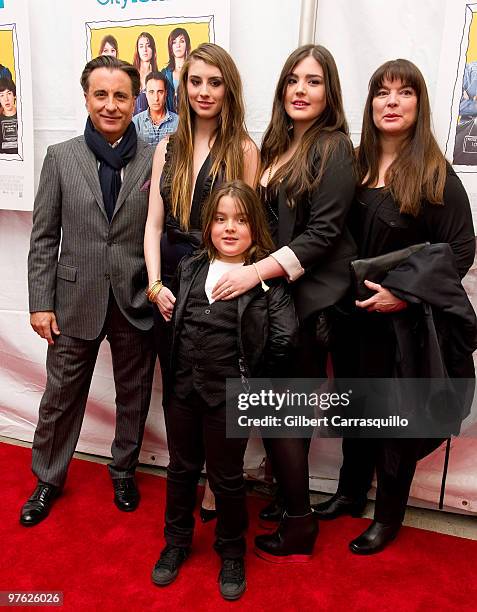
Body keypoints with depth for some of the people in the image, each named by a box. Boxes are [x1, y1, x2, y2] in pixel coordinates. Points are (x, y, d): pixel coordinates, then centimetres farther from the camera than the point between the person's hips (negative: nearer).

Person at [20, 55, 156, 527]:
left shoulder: (156, 160, -2)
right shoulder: (61, 157, 2)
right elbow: (44, 237, 1)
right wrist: (41, 302, -3)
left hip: (137, 302, 0)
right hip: (75, 300, 1)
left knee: (134, 397, 15)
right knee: (61, 397, 14)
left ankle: (124, 472, 39)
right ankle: (48, 479, 38)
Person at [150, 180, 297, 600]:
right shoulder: (191, 267, 5)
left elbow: (284, 339, -15)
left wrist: (250, 377, -5)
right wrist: (179, 371, 9)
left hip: (230, 396, -4)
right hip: (183, 388, 5)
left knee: (227, 478, 13)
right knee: (181, 469, 20)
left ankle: (232, 553, 37)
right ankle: (177, 542, 44)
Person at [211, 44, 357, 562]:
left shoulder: (333, 148, -9)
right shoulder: (277, 145, 13)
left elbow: (322, 232, -16)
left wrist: (257, 271, -22)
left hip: (308, 298, -7)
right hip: (275, 293, 7)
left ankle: (298, 527, 17)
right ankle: (289, 498, 32)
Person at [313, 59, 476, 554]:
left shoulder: (435, 174, -9)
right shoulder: (355, 165, 4)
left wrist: (404, 291, -19)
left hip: (406, 320, -4)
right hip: (357, 311, 4)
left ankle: (388, 515, 31)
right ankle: (350, 492, 40)